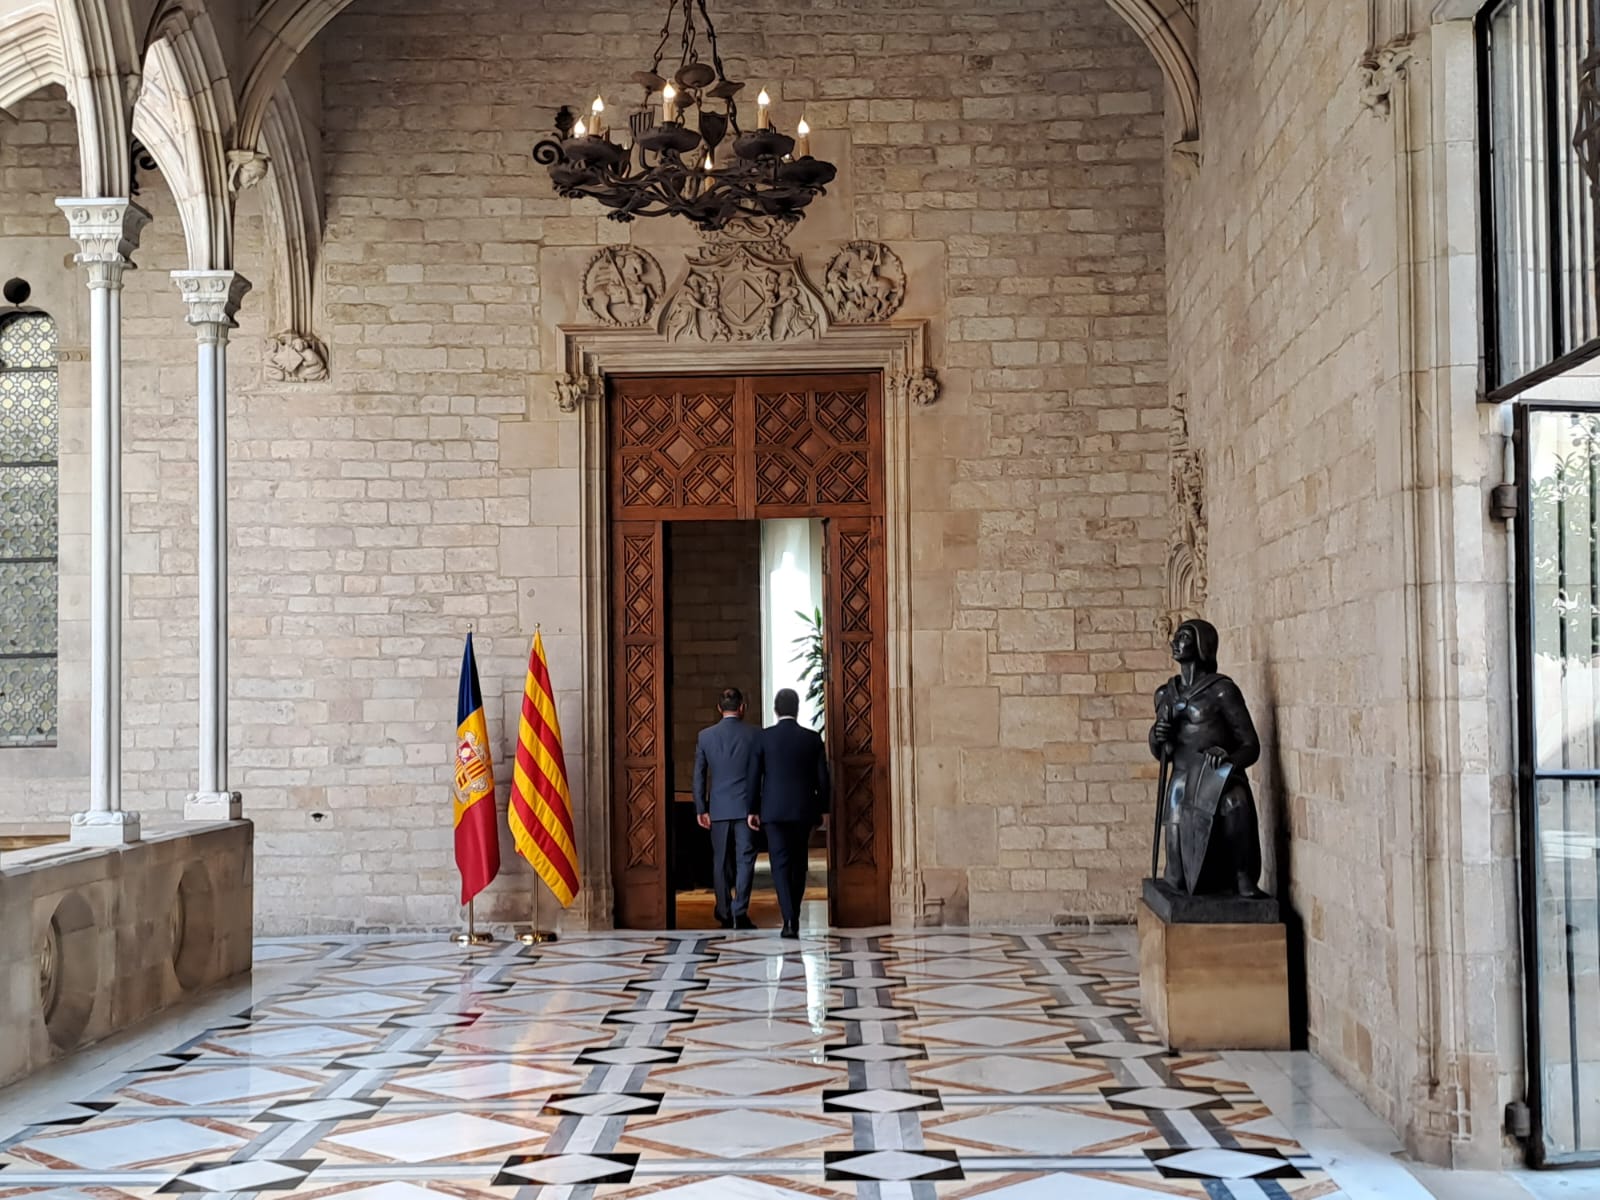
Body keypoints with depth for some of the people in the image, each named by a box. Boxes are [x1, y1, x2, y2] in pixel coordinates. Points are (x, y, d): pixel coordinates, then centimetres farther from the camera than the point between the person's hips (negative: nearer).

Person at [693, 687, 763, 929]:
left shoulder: (705, 736, 0)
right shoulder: (755, 735, -3)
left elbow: (698, 776, 2)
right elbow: (764, 775, -3)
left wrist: (701, 809, 8)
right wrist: (758, 809, 2)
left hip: (718, 808, 2)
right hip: (747, 808, -2)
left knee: (721, 861, 10)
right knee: (745, 859, 1)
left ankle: (725, 915, 14)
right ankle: (740, 913, -7)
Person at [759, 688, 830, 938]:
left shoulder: (764, 737, -4)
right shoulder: (812, 738, -1)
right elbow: (822, 779, 1)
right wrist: (820, 809, 13)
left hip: (773, 810, -2)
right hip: (803, 810, 2)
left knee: (780, 864, -2)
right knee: (798, 864, 14)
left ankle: (789, 919, -17)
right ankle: (794, 916, 22)